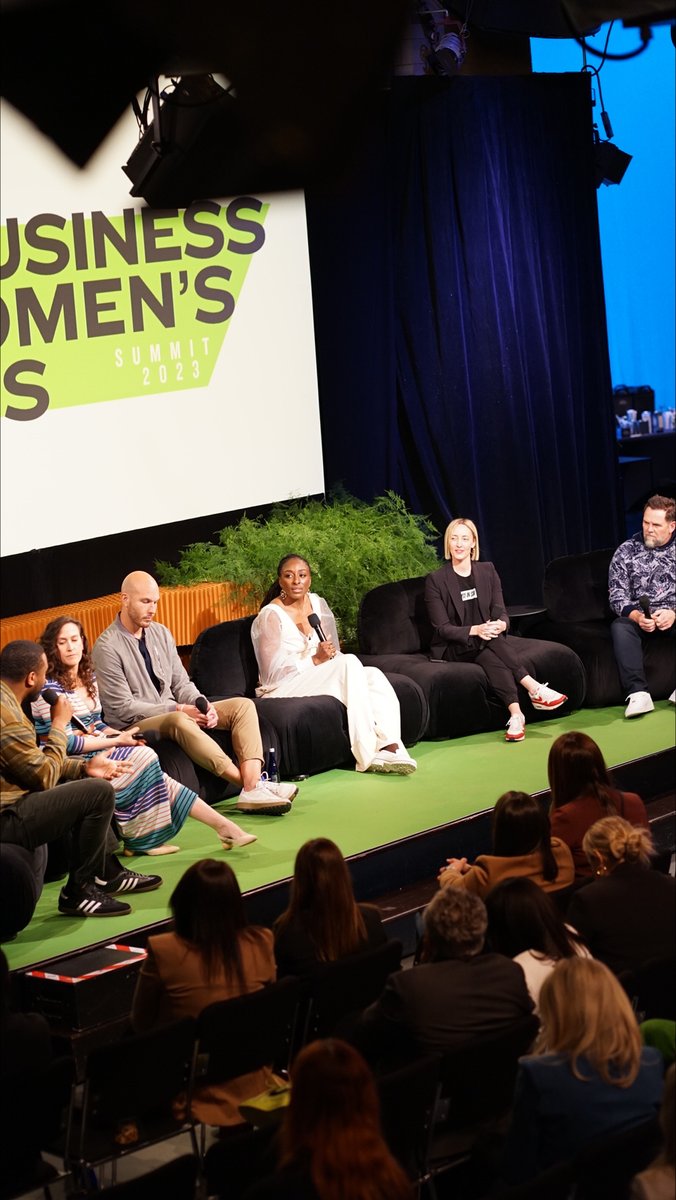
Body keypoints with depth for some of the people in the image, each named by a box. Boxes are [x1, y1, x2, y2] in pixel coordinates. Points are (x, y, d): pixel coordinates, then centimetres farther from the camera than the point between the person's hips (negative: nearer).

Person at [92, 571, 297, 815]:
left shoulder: (160, 633, 11)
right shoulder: (107, 647, -11)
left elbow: (182, 683, 12)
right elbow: (122, 708, -15)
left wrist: (202, 706, -11)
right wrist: (178, 709, -20)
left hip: (173, 713, 8)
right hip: (134, 727, -8)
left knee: (242, 705, -9)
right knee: (178, 721, -40)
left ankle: (252, 789, -32)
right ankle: (249, 783, -39)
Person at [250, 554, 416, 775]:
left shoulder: (317, 603, 10)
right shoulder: (270, 616, -11)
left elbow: (334, 653, 14)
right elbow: (274, 672, -14)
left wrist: (330, 656, -10)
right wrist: (316, 659, -22)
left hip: (318, 678, 7)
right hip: (283, 690, -7)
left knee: (373, 675, -19)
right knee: (350, 662, -27)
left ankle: (388, 747, -34)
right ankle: (367, 755, -31)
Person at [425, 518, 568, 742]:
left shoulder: (487, 571, 9)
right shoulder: (436, 580, -2)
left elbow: (500, 612, 3)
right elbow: (442, 628, -8)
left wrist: (500, 624, -23)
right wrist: (474, 630, -26)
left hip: (487, 642, 2)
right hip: (453, 648, -2)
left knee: (490, 656, -34)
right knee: (489, 645, -34)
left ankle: (515, 713, -49)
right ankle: (534, 688, -40)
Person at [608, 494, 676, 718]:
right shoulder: (626, 551, 7)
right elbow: (617, 596, 1)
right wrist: (637, 616, -18)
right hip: (638, 618, 1)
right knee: (620, 627, -32)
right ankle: (638, 693, -42)